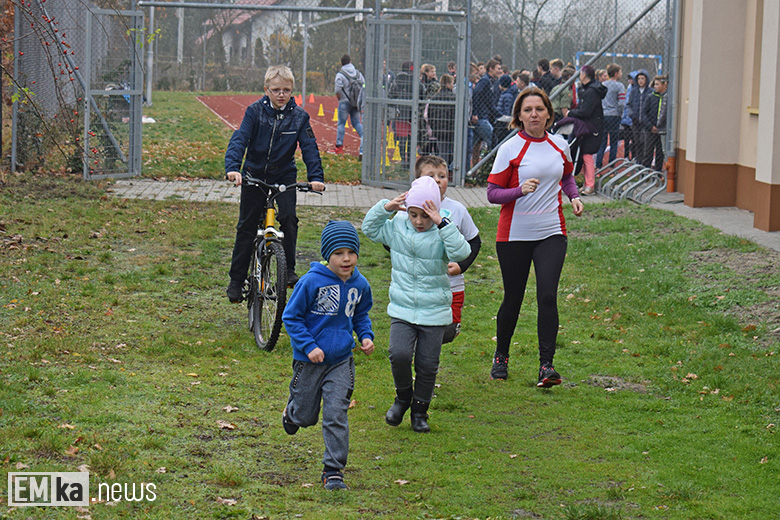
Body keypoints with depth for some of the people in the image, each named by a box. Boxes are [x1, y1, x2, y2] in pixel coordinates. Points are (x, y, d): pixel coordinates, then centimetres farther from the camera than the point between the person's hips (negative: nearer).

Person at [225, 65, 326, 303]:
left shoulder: (299, 116, -4)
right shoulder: (255, 111, -9)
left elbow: (309, 147, -8)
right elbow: (239, 139, -17)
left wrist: (315, 177, -22)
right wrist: (232, 167, -33)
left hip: (284, 177, 1)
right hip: (254, 176, -1)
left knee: (288, 218, -19)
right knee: (246, 227, 3)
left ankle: (289, 269, -3)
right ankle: (236, 280, 11)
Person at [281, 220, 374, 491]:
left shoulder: (359, 284, -2)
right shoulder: (311, 282, -18)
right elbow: (291, 317, -10)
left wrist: (366, 336, 0)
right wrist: (308, 346, -19)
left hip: (341, 360, 2)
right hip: (309, 360, -2)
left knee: (336, 415, -6)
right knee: (306, 417, 14)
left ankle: (334, 470, 3)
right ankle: (292, 412, 52)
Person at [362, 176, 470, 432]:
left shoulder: (441, 234, -7)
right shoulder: (397, 228, 2)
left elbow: (460, 252, -23)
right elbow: (370, 228, 11)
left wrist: (442, 223, -29)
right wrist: (385, 207, -5)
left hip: (434, 314, -1)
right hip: (402, 311, 1)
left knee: (427, 365, 2)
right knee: (399, 354, -17)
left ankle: (420, 411, 23)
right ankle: (403, 396, 11)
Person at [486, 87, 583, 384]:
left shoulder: (559, 145, 6)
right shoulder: (510, 149, -6)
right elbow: (492, 193, -7)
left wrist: (574, 196, 5)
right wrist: (521, 190, -24)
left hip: (551, 233, 2)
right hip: (514, 234, -2)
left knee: (547, 296, -12)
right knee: (513, 299, 7)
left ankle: (547, 366, -11)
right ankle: (501, 356, 31)